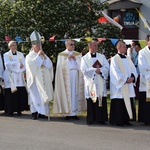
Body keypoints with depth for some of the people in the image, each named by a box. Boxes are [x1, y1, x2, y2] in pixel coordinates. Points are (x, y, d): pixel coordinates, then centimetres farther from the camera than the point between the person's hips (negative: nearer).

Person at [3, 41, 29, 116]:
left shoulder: (21, 54, 15)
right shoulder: (6, 55, 6)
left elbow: (24, 65, 4)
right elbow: (7, 64, -10)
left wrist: (14, 64, -11)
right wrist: (18, 64, -9)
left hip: (19, 78, 3)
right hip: (10, 78, -3)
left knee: (20, 94, -5)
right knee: (11, 94, -8)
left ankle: (19, 110, 2)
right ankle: (10, 111, -4)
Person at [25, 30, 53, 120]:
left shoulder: (43, 55, 17)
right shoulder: (30, 56, 3)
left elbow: (50, 64, 4)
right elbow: (32, 64, -17)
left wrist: (44, 56, -6)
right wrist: (38, 56, -12)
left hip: (44, 79, 5)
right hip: (35, 79, -5)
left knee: (44, 95, 2)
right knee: (35, 95, -7)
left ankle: (42, 112, 6)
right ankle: (35, 113, -6)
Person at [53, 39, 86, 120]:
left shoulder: (78, 54, 13)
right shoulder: (61, 55, 5)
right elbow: (61, 66, -3)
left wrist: (75, 59, -7)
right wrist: (67, 59, -10)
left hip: (76, 77, 2)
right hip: (66, 78, -2)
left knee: (75, 93, -1)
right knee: (67, 93, -6)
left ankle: (75, 112, 2)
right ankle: (67, 113, -2)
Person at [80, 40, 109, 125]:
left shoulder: (102, 57, 13)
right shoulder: (85, 58, 7)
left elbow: (106, 67, 1)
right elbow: (84, 70, -6)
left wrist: (100, 70, -15)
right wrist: (95, 70, -10)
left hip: (101, 83, 2)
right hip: (90, 82, -2)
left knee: (102, 100, -2)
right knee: (91, 101, -3)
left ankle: (101, 118, 3)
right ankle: (91, 119, 2)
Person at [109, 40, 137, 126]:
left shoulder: (128, 58, 15)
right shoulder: (114, 59, -4)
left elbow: (133, 69, 10)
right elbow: (116, 72, -12)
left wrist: (132, 77, -10)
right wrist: (125, 79, -17)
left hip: (129, 85, 6)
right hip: (120, 86, -6)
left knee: (129, 102, 5)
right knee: (119, 103, -5)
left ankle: (126, 120, 12)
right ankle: (118, 121, 1)